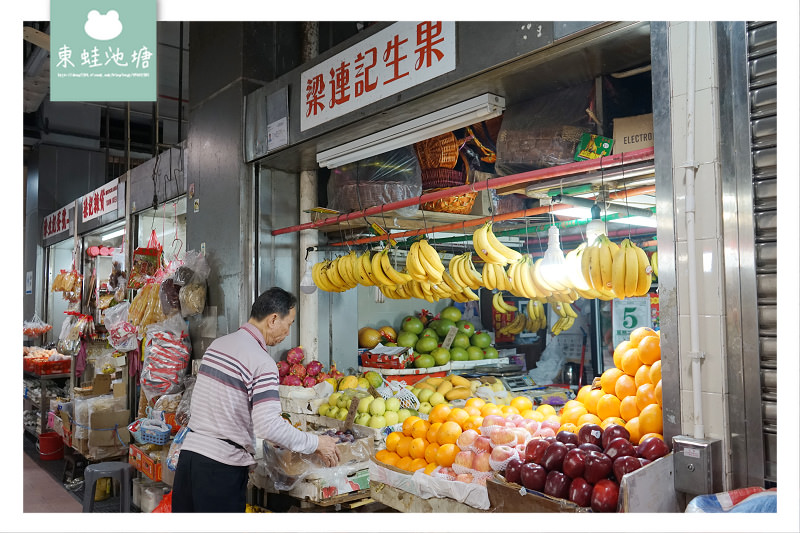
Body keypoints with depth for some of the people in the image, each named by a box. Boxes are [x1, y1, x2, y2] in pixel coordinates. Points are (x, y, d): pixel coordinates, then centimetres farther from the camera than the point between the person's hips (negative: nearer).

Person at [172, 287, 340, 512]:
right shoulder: (261, 362, -16)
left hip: (189, 452, 8)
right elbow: (269, 426, -23)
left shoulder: (217, 345, 10)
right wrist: (316, 443, -11)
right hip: (221, 466, -8)